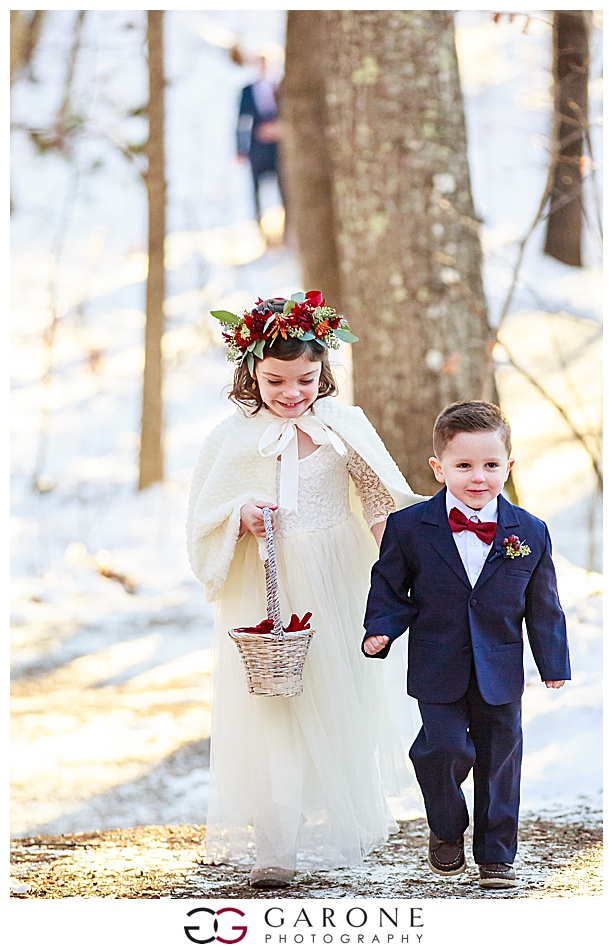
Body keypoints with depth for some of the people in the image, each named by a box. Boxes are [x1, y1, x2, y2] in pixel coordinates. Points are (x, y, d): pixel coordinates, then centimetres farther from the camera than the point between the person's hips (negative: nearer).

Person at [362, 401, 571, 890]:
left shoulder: (530, 533, -4)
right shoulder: (409, 527, -8)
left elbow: (543, 606, 5)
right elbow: (390, 587, 3)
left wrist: (555, 664, 8)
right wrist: (380, 631, -14)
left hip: (500, 674, 2)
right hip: (438, 671, -1)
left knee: (499, 760, 8)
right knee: (444, 750, -9)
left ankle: (496, 854, 23)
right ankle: (447, 831, 20)